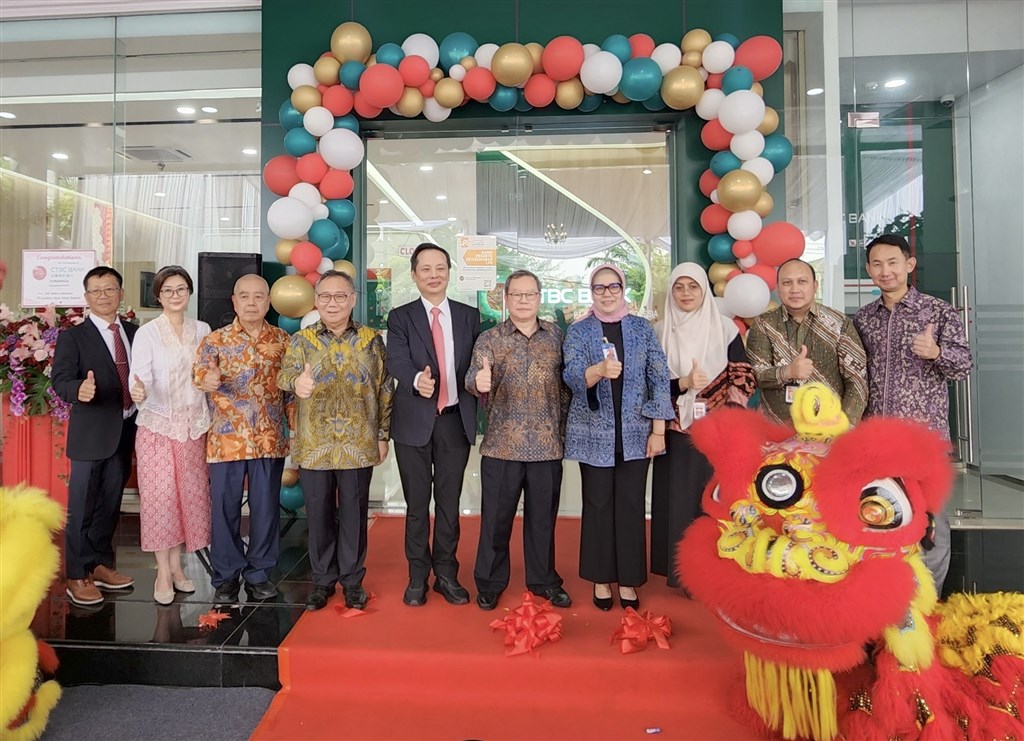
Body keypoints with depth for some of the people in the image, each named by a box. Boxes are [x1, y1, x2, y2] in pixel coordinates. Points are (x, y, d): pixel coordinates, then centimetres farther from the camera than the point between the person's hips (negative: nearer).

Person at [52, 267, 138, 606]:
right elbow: (60, 380, -15)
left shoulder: (135, 333, 10)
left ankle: (101, 564, 31)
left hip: (126, 432, 5)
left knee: (110, 503, 16)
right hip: (91, 434, -5)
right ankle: (77, 576, 16)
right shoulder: (72, 337, -4)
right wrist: (80, 390, -36)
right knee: (82, 506, 3)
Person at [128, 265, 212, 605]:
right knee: (160, 496, -1)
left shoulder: (202, 330, 5)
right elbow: (140, 379, -14)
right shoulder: (146, 334, -7)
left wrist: (211, 421, 7)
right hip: (158, 426, -4)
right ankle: (163, 572, 11)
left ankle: (176, 565, 22)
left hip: (194, 426, 4)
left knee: (189, 495, 8)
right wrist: (139, 393, -37)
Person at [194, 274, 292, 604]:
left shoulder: (282, 340, 5)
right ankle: (226, 575, 22)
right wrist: (206, 378, -40)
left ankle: (259, 573, 23)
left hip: (270, 439, 1)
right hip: (226, 439, -1)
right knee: (225, 508, 6)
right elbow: (200, 370, -16)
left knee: (265, 508, 8)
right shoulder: (215, 340, 1)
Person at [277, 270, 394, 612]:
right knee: (319, 514, 9)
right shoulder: (301, 340, 3)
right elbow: (285, 373, -15)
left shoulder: (371, 340, 3)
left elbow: (385, 389, 5)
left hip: (359, 445, 0)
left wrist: (383, 435, 2)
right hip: (314, 445, 1)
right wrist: (296, 381, -39)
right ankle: (322, 580, 26)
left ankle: (352, 579, 24)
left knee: (354, 514, 8)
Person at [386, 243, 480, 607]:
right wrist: (417, 380, -37)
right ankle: (417, 576, 23)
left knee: (449, 502, 10)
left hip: (455, 420, 1)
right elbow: (397, 361, -16)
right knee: (417, 504, 9)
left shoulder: (469, 315, 7)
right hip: (415, 421, -1)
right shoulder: (400, 317, 0)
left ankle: (447, 574, 24)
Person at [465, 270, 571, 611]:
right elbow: (474, 378, -13)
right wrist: (479, 381, -36)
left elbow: (565, 383, 10)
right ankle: (489, 584, 24)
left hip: (547, 445, 2)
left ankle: (543, 581, 31)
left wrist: (563, 427, 6)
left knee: (543, 516, 13)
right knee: (496, 517, 7)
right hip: (502, 445, -2)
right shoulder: (489, 339, 0)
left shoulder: (556, 335, 7)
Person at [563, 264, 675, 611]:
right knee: (598, 504, 5)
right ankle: (601, 579, 20)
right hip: (594, 434, -1)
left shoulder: (642, 328, 4)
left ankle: (628, 579, 19)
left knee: (631, 505, 4)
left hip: (635, 433, 1)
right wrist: (600, 370, -35)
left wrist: (658, 430, -3)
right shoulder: (578, 331, 1)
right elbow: (572, 375, -14)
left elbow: (659, 378, 2)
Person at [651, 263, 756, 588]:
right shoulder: (660, 332, 7)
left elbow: (743, 376, 2)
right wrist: (683, 384, -15)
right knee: (679, 499, 2)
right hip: (677, 432, 1)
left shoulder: (724, 327, 3)